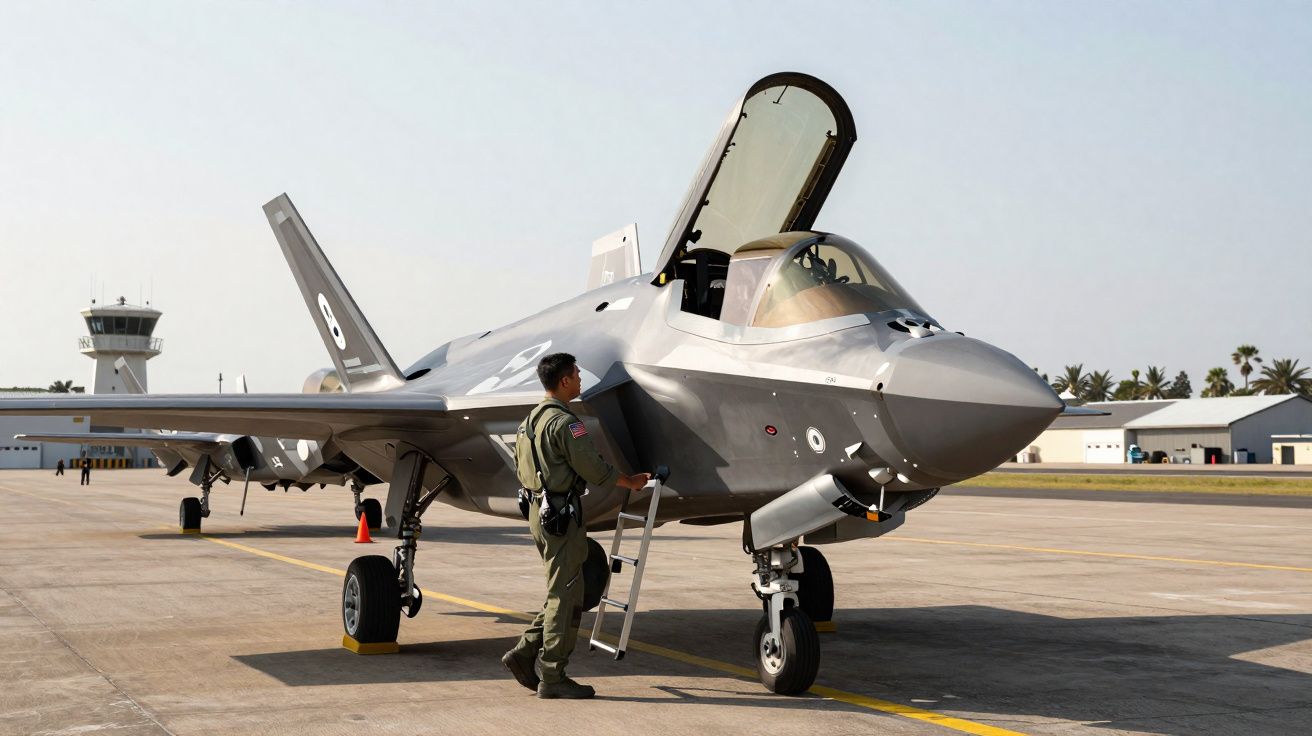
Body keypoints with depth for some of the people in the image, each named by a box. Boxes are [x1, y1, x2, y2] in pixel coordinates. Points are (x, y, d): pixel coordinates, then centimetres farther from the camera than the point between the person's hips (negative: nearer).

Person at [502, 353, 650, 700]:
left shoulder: (531, 420, 14)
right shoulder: (564, 423, -16)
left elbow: (523, 470, 20)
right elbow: (595, 470, -15)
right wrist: (631, 481, 0)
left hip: (539, 509, 10)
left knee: (563, 593, 15)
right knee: (565, 596, -3)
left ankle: (524, 653, 12)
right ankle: (553, 677, 1)